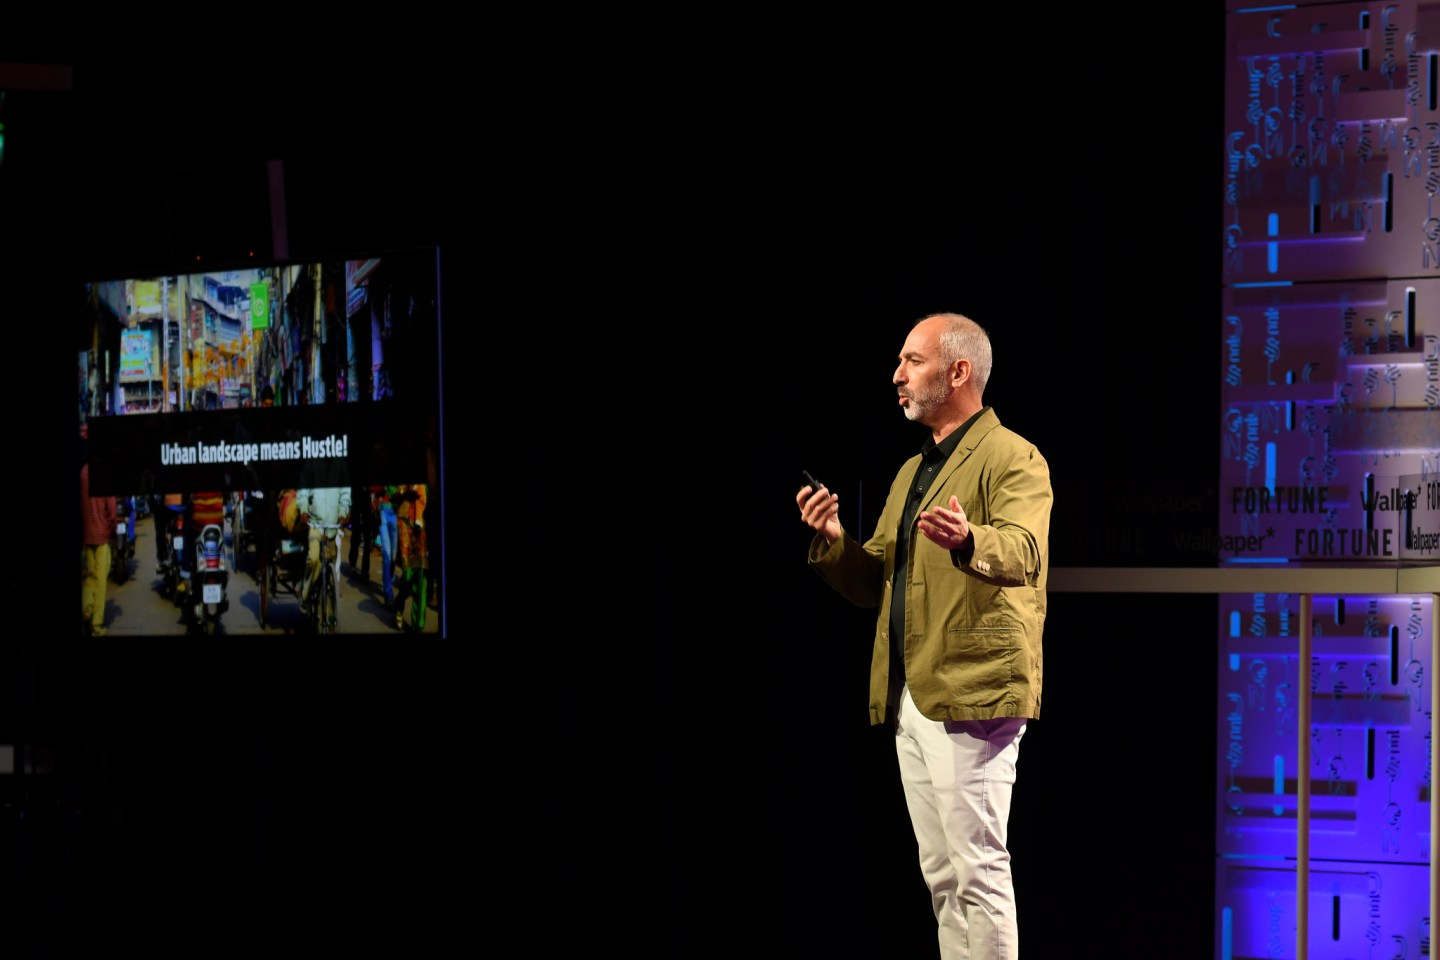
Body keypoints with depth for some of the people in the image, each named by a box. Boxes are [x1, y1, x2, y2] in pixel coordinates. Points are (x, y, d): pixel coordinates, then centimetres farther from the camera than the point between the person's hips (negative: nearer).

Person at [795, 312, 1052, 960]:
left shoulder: (1012, 458, -6)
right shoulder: (912, 472, 21)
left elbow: (1021, 552, -25)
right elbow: (873, 584, 20)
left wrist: (968, 540, -46)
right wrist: (834, 542, 1)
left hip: (972, 694, -9)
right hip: (910, 700, 9)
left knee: (978, 868, -6)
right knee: (941, 876, 13)